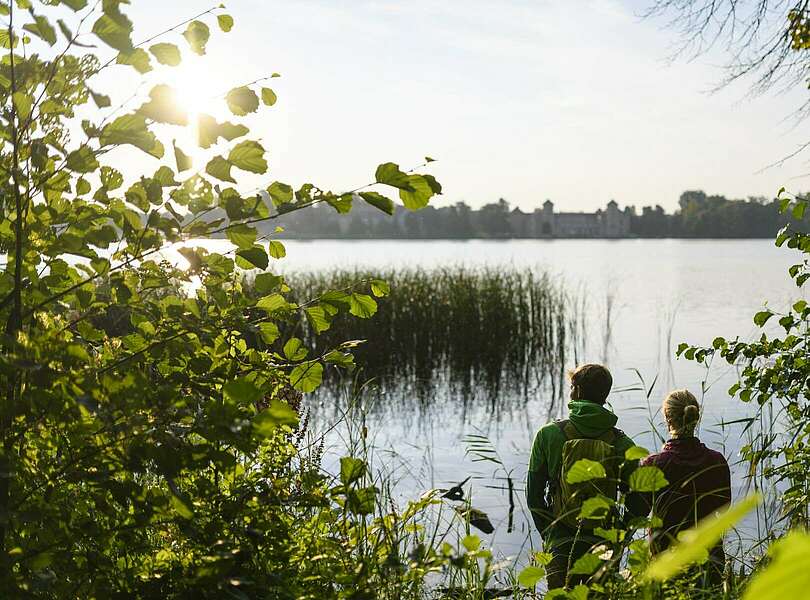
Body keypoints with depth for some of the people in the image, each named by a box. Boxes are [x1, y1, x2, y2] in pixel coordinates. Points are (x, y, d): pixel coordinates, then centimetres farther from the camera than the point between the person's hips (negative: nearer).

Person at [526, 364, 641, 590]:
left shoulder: (548, 435, -6)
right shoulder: (622, 443, -4)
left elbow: (533, 495, -1)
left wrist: (549, 534, 10)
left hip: (560, 546, -1)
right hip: (604, 546, 1)